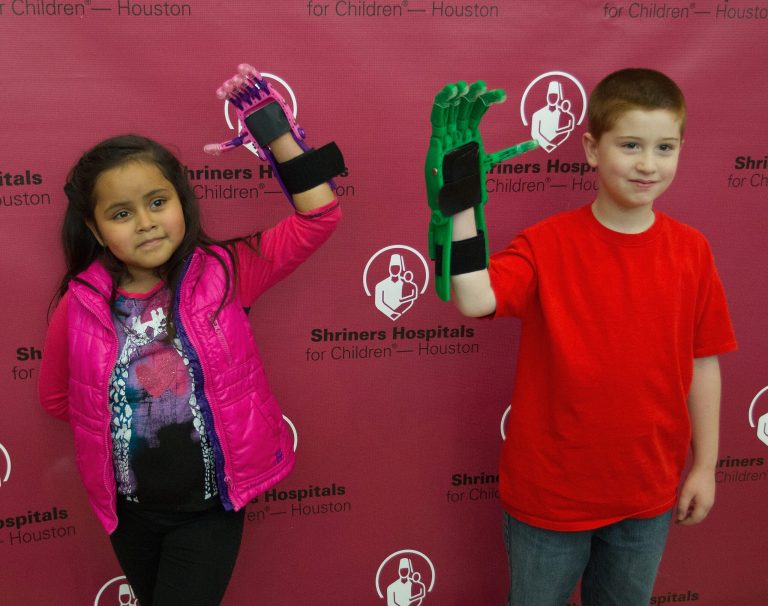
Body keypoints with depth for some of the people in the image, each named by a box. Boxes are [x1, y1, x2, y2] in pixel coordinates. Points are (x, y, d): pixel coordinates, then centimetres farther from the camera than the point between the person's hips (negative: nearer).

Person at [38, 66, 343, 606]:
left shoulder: (221, 274, -14)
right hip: (131, 511, 3)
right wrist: (115, 420, -2)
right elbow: (56, 396, 7)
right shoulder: (81, 304, -11)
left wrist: (273, 126, -21)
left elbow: (317, 216, -17)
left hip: (211, 509, -2)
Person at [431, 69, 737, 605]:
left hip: (648, 495, 3)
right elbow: (474, 299, -32)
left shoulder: (691, 251, -6)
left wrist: (705, 465, 4)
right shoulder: (548, 244, -15)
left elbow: (703, 362, 0)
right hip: (550, 492, -2)